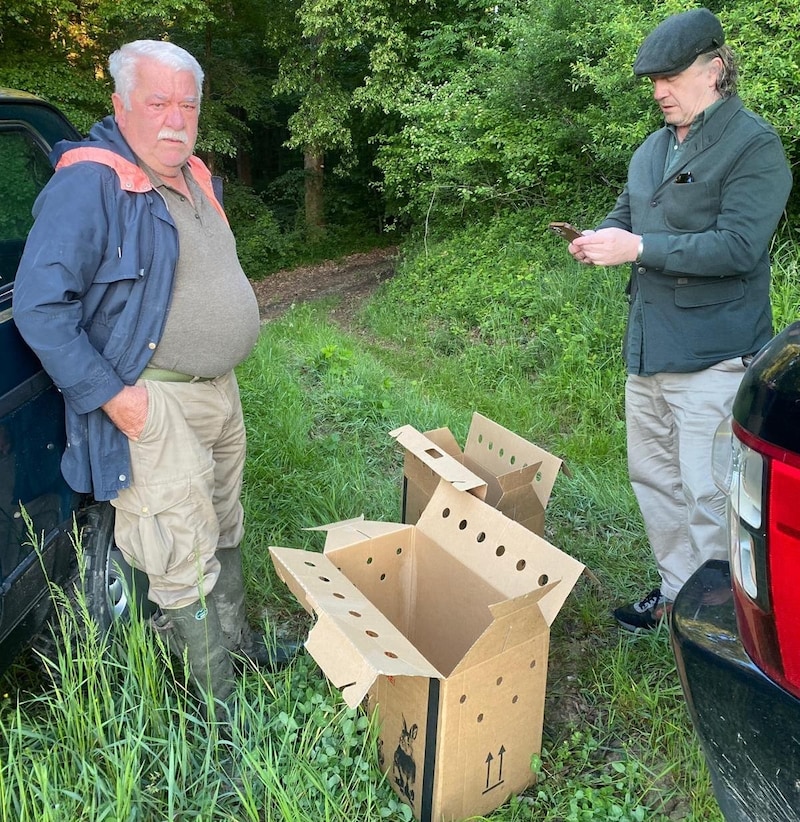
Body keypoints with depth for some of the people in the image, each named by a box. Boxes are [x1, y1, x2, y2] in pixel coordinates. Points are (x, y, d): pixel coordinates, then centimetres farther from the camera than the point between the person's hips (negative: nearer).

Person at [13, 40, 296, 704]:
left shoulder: (196, 179, 10)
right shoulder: (90, 183, -17)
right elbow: (39, 306, -22)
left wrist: (224, 365, 17)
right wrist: (112, 395, -22)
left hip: (219, 391, 9)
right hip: (153, 405, -9)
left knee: (224, 532, 21)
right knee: (185, 564, -2)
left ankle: (236, 641, 42)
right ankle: (217, 707, 15)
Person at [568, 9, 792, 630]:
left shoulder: (754, 146, -10)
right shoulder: (655, 146, 16)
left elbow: (738, 246, -20)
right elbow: (626, 213, 22)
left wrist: (640, 249, -22)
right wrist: (600, 238, -1)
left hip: (712, 356, -8)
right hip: (648, 346, 9)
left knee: (708, 494, -3)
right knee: (652, 475, 16)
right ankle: (677, 590, 33)